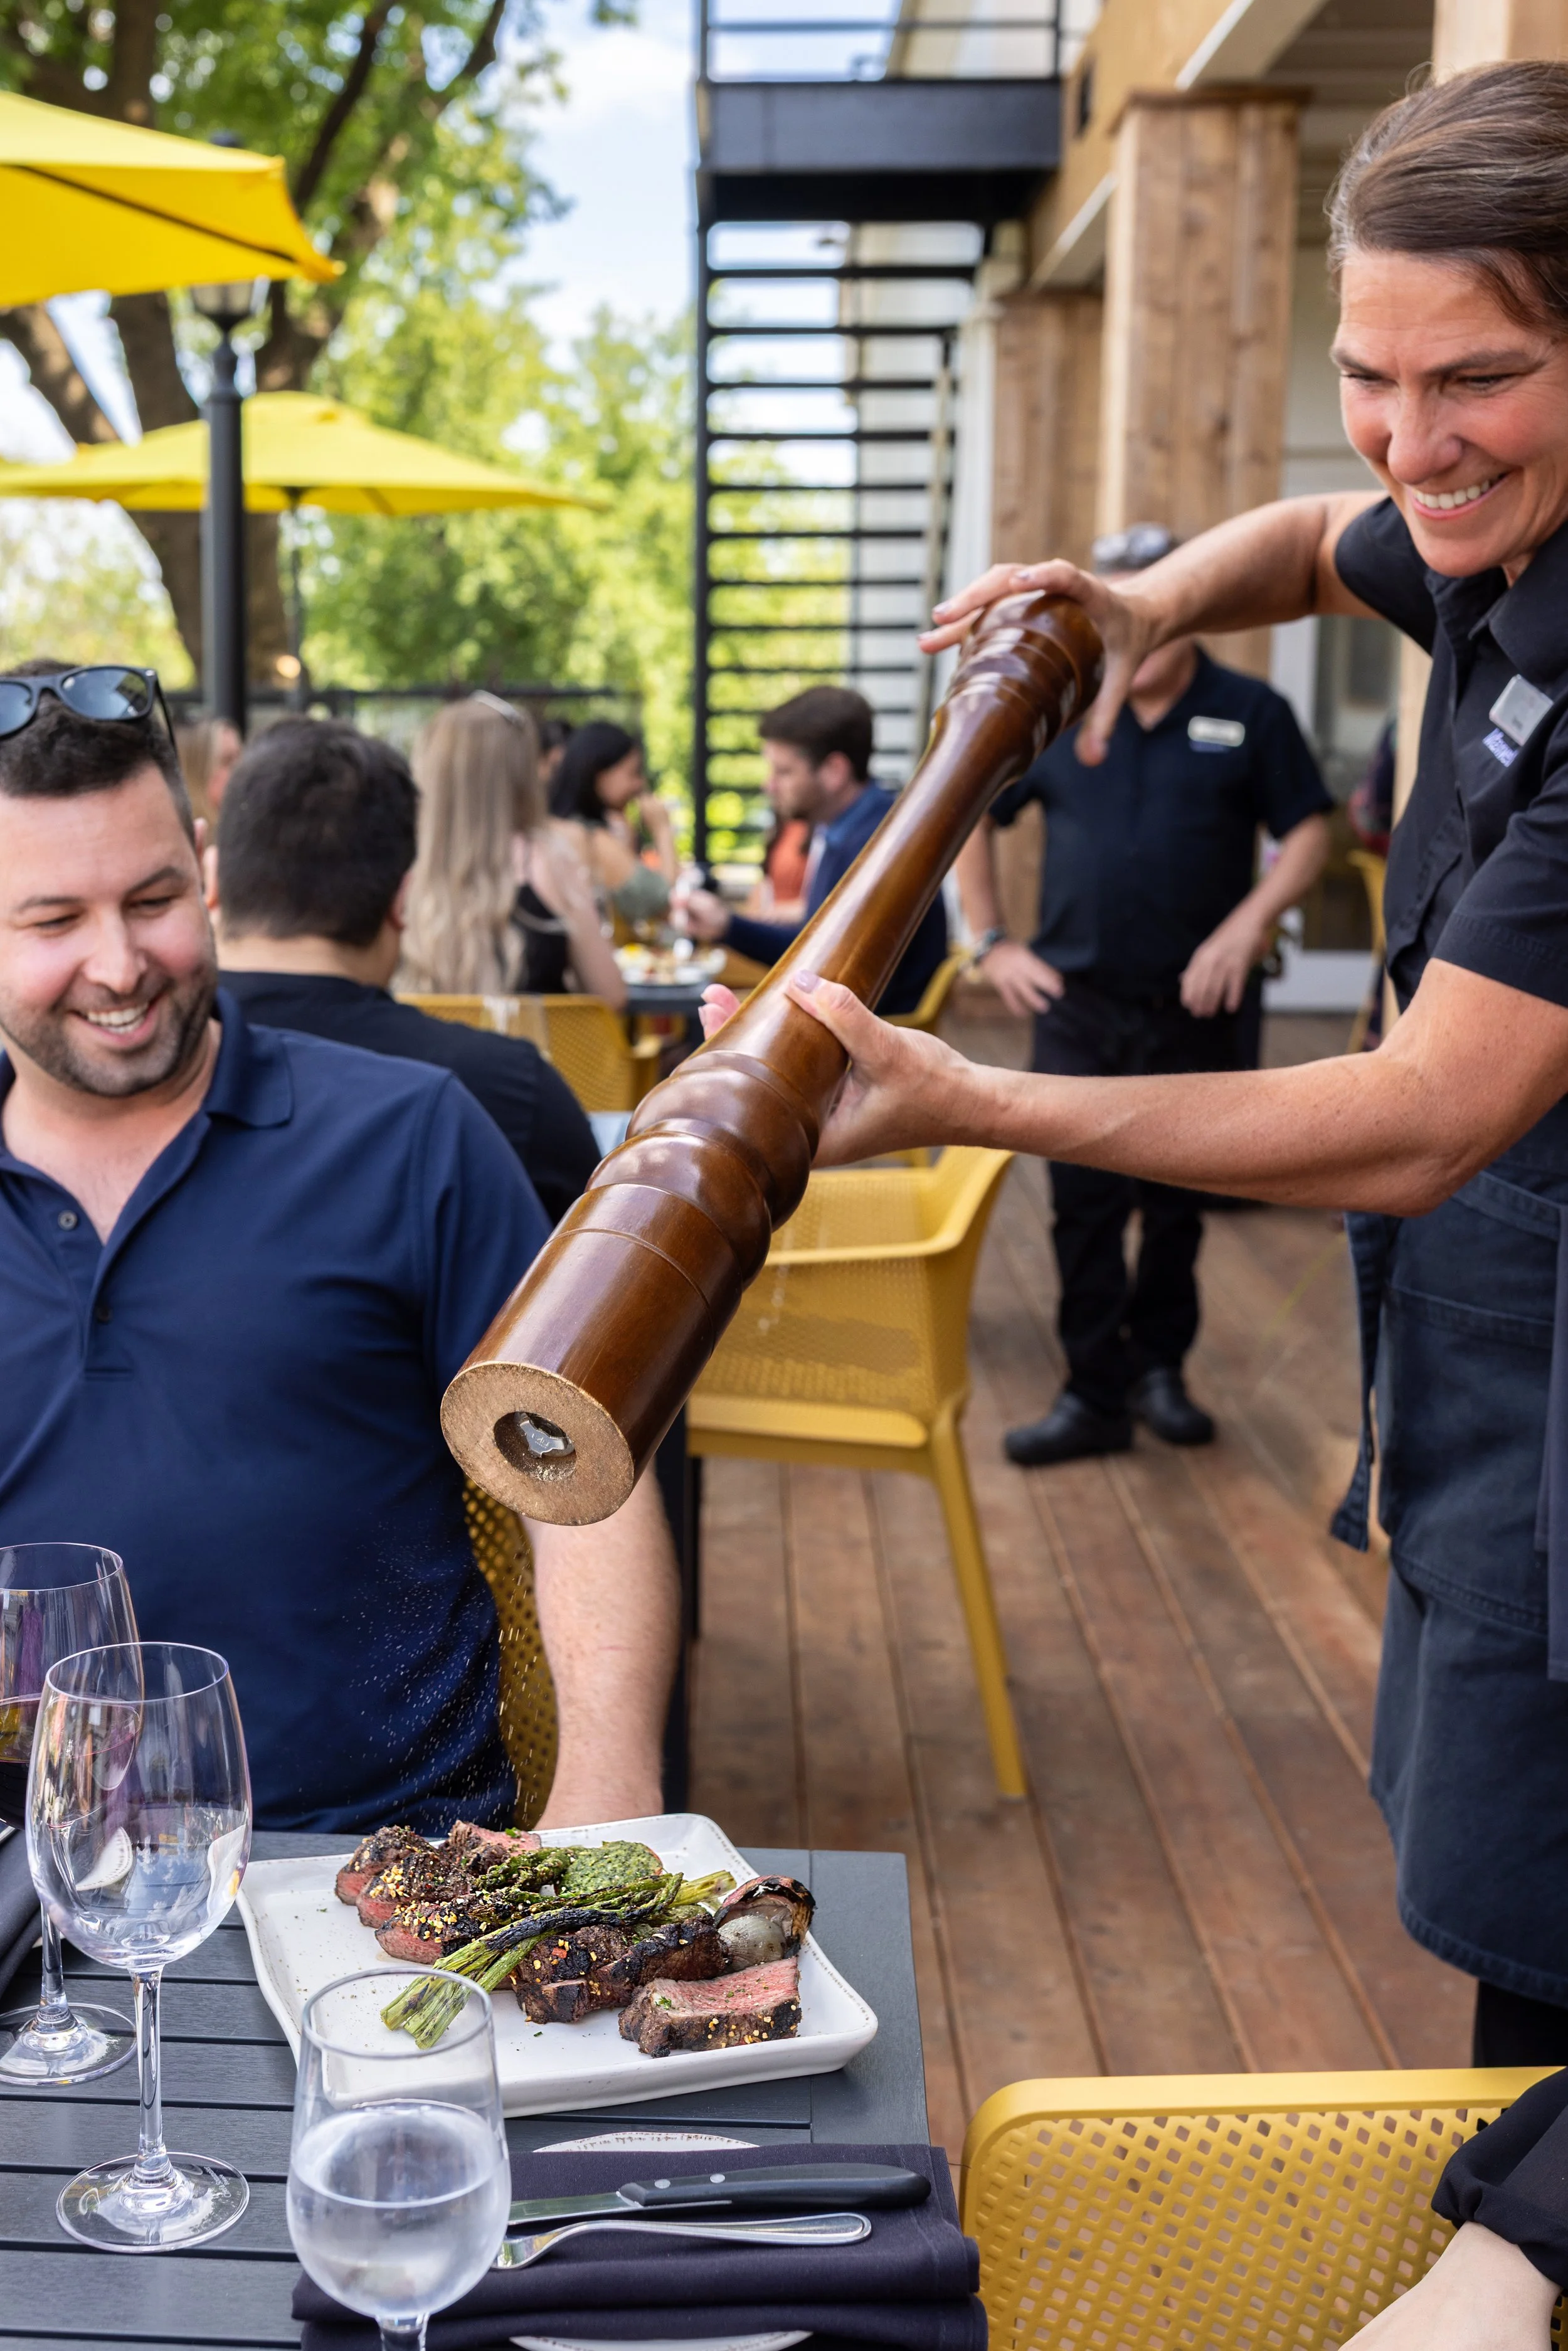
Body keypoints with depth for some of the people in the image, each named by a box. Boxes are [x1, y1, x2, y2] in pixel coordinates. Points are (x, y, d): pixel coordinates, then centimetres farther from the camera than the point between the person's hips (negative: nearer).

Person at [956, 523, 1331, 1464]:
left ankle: (1159, 1367, 28)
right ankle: (1096, 1395, 9)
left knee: (1177, 1206, 10)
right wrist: (992, 943, 4)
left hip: (1193, 1009, -1)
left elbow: (1308, 832, 1)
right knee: (1084, 1204, 1)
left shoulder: (1250, 714, 0)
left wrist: (1247, 926, -14)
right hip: (1078, 1007, 1)